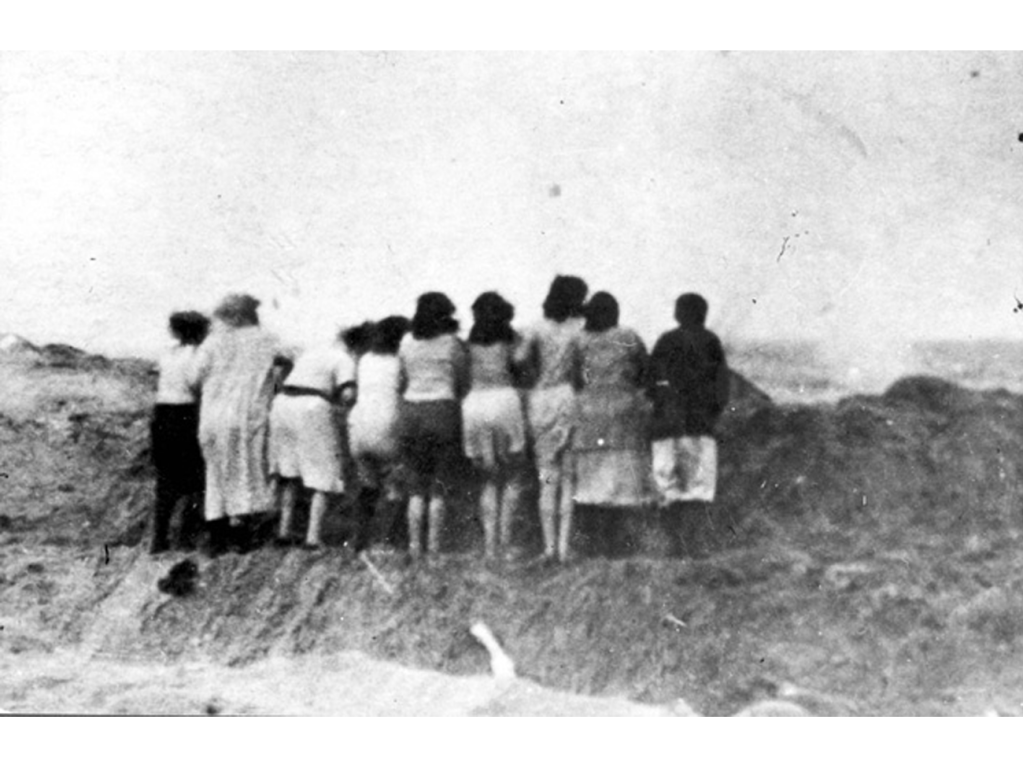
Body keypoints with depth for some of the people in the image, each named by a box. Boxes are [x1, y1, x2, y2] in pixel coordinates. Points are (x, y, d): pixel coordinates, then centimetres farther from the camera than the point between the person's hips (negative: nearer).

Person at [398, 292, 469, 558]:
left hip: (411, 409, 4)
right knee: (440, 486, 3)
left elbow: (402, 379, 9)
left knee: (417, 485, 10)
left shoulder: (407, 342, 7)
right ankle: (434, 546, -1)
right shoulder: (452, 343, -3)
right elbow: (464, 383, 4)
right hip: (443, 409, -3)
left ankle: (414, 546, 5)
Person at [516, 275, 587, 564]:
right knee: (570, 477, 4)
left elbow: (520, 358, -11)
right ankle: (564, 546, 0)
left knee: (547, 478, 7)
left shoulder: (537, 329, 3)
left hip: (541, 400, 2)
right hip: (570, 398, -2)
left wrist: (536, 377, 5)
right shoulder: (581, 328, -3)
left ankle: (549, 546, 3)